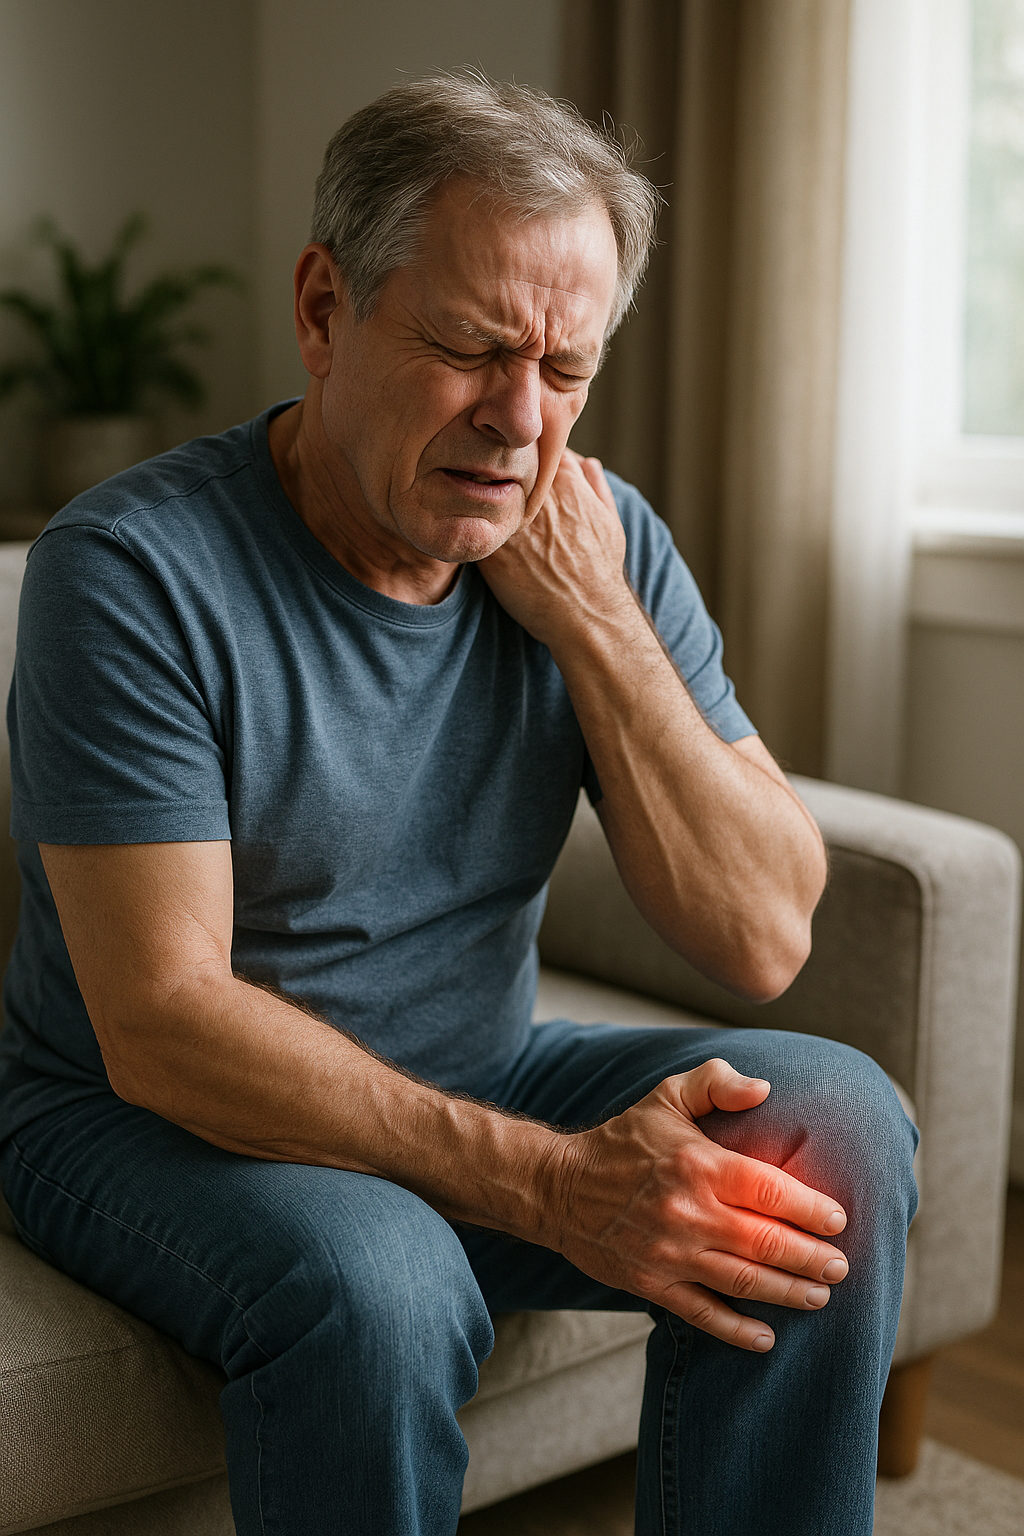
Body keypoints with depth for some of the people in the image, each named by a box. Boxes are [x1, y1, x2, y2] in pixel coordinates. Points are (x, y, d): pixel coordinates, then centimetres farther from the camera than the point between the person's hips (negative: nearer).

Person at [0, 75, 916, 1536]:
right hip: (153, 1124, -4)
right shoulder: (130, 565, -20)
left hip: (472, 1083, 5)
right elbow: (162, 1027, -25)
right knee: (372, 1282, -35)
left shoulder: (603, 545, -4)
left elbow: (762, 939, -11)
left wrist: (590, 619, -20)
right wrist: (549, 1183, -31)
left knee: (837, 1119, -17)